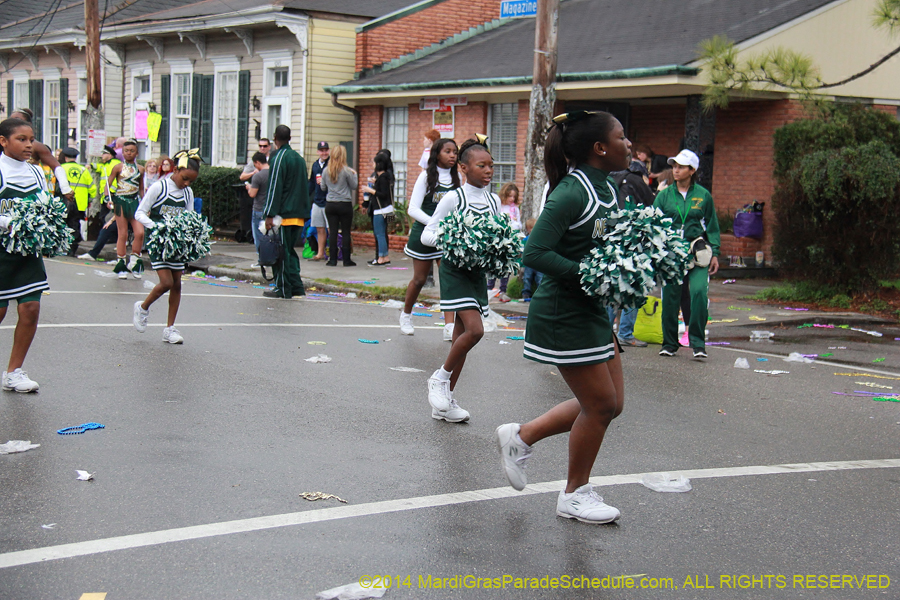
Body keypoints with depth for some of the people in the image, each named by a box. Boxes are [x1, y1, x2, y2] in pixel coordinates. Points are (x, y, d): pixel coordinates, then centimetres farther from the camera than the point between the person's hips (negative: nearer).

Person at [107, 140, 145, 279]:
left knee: (140, 232, -11)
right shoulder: (118, 167, 2)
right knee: (123, 235, -1)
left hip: (134, 201, 2)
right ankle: (121, 266, 8)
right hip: (120, 201, -2)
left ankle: (133, 262, 6)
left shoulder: (140, 169, 10)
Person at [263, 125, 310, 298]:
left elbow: (274, 188, -15)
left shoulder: (278, 158, -10)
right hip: (298, 215, 8)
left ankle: (283, 288, 0)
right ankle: (297, 287, 11)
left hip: (283, 214, -8)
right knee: (289, 251, 14)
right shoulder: (299, 158, 15)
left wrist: (270, 214, -16)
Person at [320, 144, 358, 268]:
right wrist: (354, 175, 13)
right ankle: (346, 260, 4)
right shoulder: (346, 171, -11)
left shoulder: (326, 171, 1)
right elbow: (354, 186, -2)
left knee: (332, 232, 5)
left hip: (330, 204, 3)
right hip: (345, 204, -3)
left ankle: (332, 259, 5)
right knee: (345, 232, 2)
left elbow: (323, 187, 10)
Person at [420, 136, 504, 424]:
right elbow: (426, 235, -6)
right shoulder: (453, 198, -8)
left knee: (461, 336, 7)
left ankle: (445, 403, 14)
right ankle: (440, 377, 2)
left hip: (478, 271, 6)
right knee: (474, 329, -21)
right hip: (455, 270, -6)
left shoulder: (494, 201, 8)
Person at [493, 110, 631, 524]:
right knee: (600, 404, -1)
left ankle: (521, 436, 26)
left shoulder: (605, 188, 8)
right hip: (563, 314, -9)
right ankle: (575, 494, 19)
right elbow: (535, 253, -25)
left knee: (609, 403, 12)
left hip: (591, 310, 9)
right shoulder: (571, 194, -20)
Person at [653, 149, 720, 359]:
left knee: (699, 291, -17)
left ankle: (698, 343, -7)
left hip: (698, 253, -1)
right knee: (670, 296, 3)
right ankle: (669, 343, 19)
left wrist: (714, 254, 6)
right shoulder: (664, 195, 7)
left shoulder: (703, 195, 6)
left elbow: (712, 226, 12)